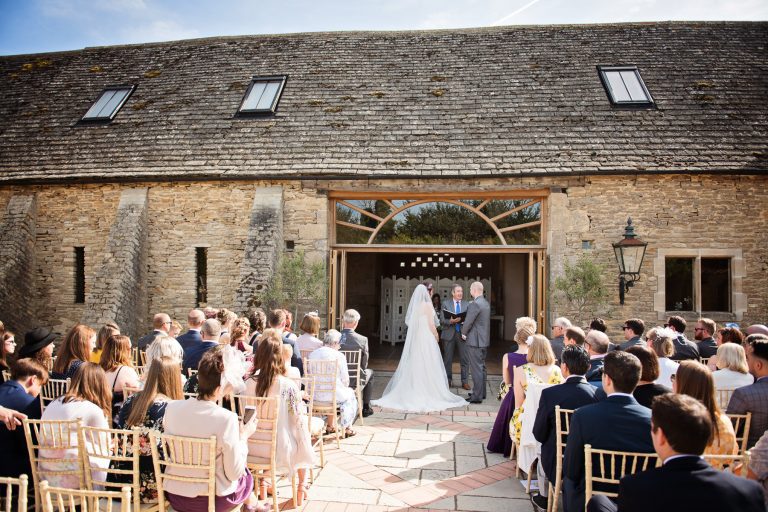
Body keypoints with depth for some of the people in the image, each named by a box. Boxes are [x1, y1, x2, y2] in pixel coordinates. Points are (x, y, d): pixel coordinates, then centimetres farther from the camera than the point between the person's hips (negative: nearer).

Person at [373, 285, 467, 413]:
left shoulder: (413, 305, 5)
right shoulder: (427, 305, -11)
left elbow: (408, 322, 10)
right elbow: (431, 324, -11)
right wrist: (436, 336, 3)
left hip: (414, 338, 6)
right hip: (426, 338, -6)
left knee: (414, 365, 10)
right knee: (427, 367, 0)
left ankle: (412, 391, 13)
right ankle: (428, 392, 3)